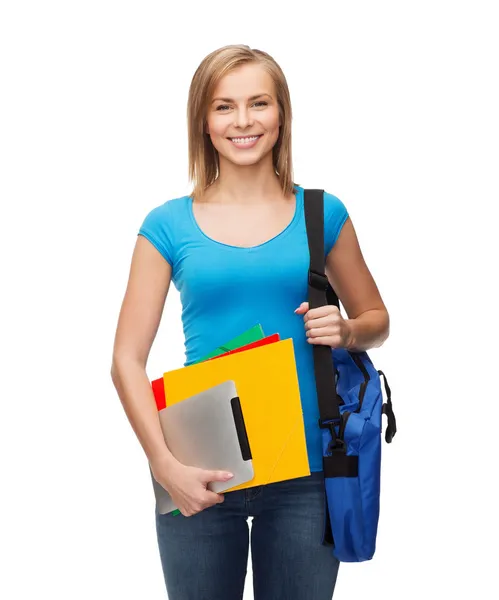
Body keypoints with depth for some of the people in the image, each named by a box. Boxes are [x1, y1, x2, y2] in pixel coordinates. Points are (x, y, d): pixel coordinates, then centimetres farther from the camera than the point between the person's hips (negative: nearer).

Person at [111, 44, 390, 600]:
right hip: (199, 476, 0)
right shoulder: (169, 226, 0)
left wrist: (346, 332, -8)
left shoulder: (322, 214, 4)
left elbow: (376, 320, 15)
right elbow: (127, 359, -2)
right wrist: (166, 465, -13)